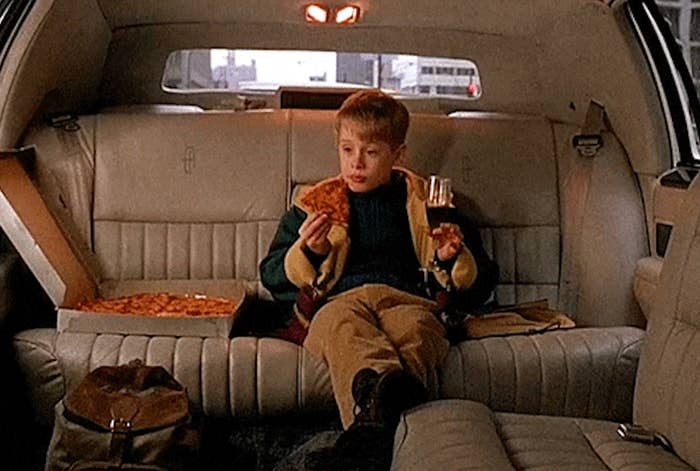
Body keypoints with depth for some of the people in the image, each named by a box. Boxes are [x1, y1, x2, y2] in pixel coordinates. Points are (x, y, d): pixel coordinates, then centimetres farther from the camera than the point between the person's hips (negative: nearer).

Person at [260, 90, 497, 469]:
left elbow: (478, 284, 23)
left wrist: (452, 260, -1)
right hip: (339, 300, 0)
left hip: (406, 298, 0)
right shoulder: (316, 203, 25)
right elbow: (273, 278, 21)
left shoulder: (425, 203, 23)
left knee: (416, 326, -37)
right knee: (341, 324, -38)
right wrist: (307, 252, -1)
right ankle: (379, 383, -67)